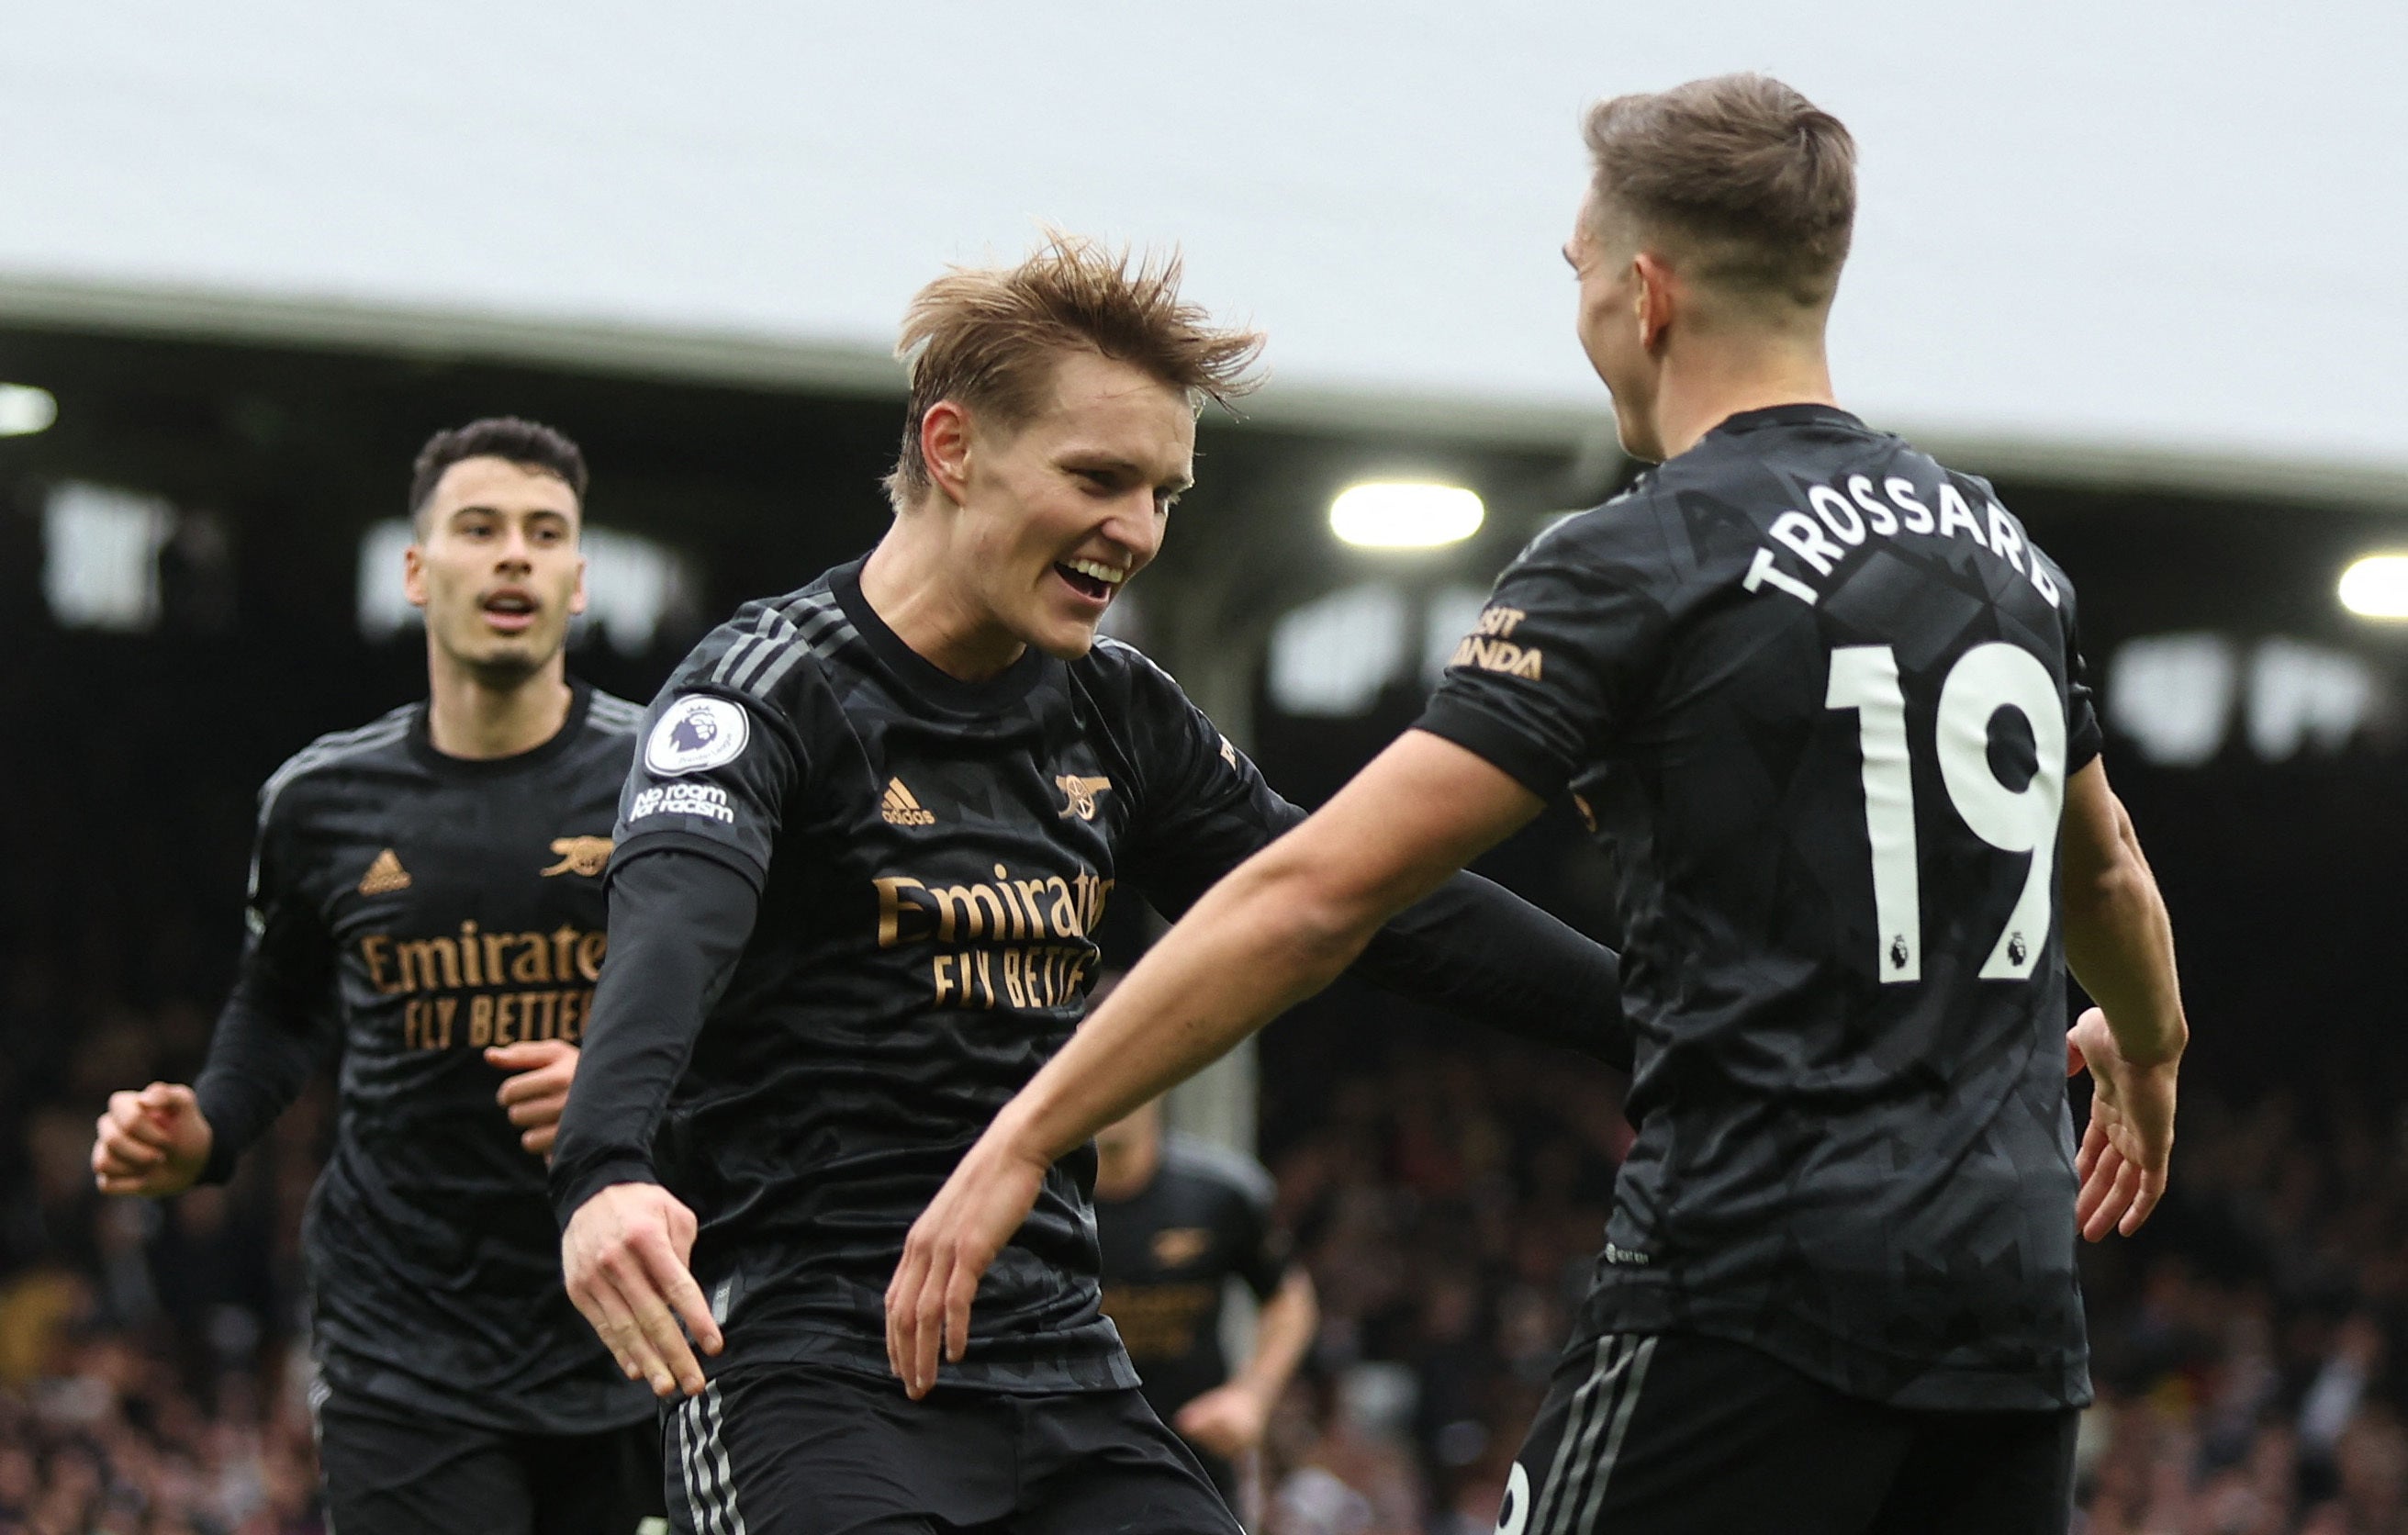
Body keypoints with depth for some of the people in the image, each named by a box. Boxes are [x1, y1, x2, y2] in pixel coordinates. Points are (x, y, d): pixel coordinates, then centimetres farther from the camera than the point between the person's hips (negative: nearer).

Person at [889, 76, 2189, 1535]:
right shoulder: (2008, 551, 13)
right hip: (2013, 1293, 7)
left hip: (1756, 1272, -7)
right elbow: (2107, 869, 33)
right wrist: (2146, 1050, 55)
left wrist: (1024, 1140, -9)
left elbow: (1316, 893, -13)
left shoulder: (1641, 566, -7)